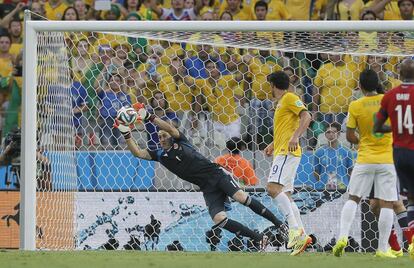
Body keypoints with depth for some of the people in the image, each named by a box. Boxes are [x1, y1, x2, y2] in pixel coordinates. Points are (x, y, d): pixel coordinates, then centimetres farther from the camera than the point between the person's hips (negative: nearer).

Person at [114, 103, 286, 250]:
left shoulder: (181, 143, 7)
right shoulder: (160, 155, 15)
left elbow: (170, 129, -12)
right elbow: (138, 153, 5)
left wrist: (149, 117, -21)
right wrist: (126, 134, -7)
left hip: (216, 174, -3)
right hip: (207, 189, 3)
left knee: (241, 197, -25)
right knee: (218, 219, -20)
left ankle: (277, 223, -15)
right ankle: (260, 239, -15)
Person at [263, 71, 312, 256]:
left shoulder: (289, 98, -4)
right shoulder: (281, 103, 25)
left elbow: (306, 116, -17)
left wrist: (295, 137, -28)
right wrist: (274, 145, 34)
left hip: (287, 152, -10)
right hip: (281, 152, 10)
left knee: (273, 188, -24)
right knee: (285, 196, 6)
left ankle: (295, 228, -30)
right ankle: (301, 236, 2)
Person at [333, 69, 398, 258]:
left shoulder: (355, 106, -5)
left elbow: (350, 136, -1)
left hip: (365, 159, 0)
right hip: (387, 159, 0)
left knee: (353, 198, 12)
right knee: (386, 203, 2)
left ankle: (343, 236, -3)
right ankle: (383, 248, 0)